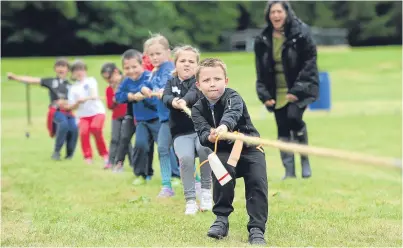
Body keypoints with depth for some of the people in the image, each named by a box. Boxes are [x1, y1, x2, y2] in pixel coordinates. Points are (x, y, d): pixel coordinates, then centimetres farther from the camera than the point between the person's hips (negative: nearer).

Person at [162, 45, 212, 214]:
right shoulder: (171, 82, 11)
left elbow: (194, 93, -21)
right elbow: (166, 97, -10)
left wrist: (185, 101, -45)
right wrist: (173, 102, -35)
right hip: (181, 132, 1)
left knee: (204, 147, -32)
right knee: (185, 157, -26)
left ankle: (206, 191, -12)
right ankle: (190, 200, -14)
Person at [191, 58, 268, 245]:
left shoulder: (233, 97, -17)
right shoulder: (198, 109, -7)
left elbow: (233, 113, -41)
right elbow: (202, 133, -21)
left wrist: (224, 126, -64)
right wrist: (210, 137, -46)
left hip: (249, 147, -1)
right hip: (223, 151, 2)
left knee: (257, 181, -20)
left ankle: (257, 229, -11)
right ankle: (222, 219, -14)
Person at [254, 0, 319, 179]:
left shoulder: (300, 33, -9)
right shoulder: (263, 40, 4)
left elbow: (309, 64, -10)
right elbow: (261, 70, 10)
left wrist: (297, 90, -16)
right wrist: (264, 94, 0)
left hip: (299, 89, -4)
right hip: (277, 93, 4)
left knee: (293, 117, -25)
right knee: (283, 131, 4)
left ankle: (305, 158, -3)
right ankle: (289, 171, 11)